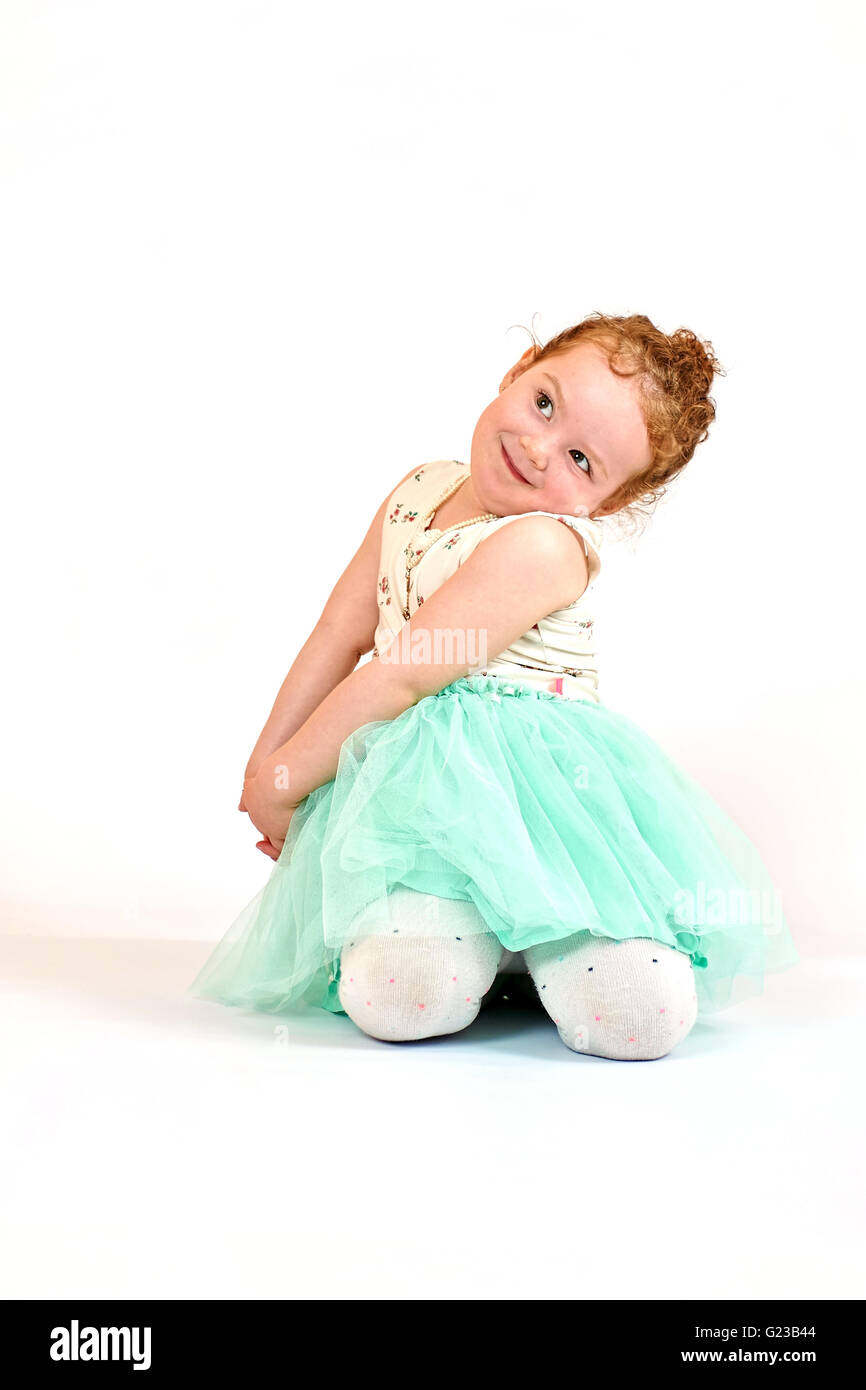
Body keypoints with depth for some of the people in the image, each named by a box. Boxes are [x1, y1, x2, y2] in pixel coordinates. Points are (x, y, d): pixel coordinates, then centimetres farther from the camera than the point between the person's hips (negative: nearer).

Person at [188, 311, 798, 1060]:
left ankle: (540, 939, 9)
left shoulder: (542, 545, -15)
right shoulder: (421, 489, 12)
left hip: (545, 793, -4)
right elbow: (341, 634, 16)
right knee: (394, 995, -25)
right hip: (419, 792, 5)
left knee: (643, 1012, -23)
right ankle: (486, 930, 8)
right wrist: (266, 763, 13)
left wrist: (285, 781, -5)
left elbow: (400, 680, -14)